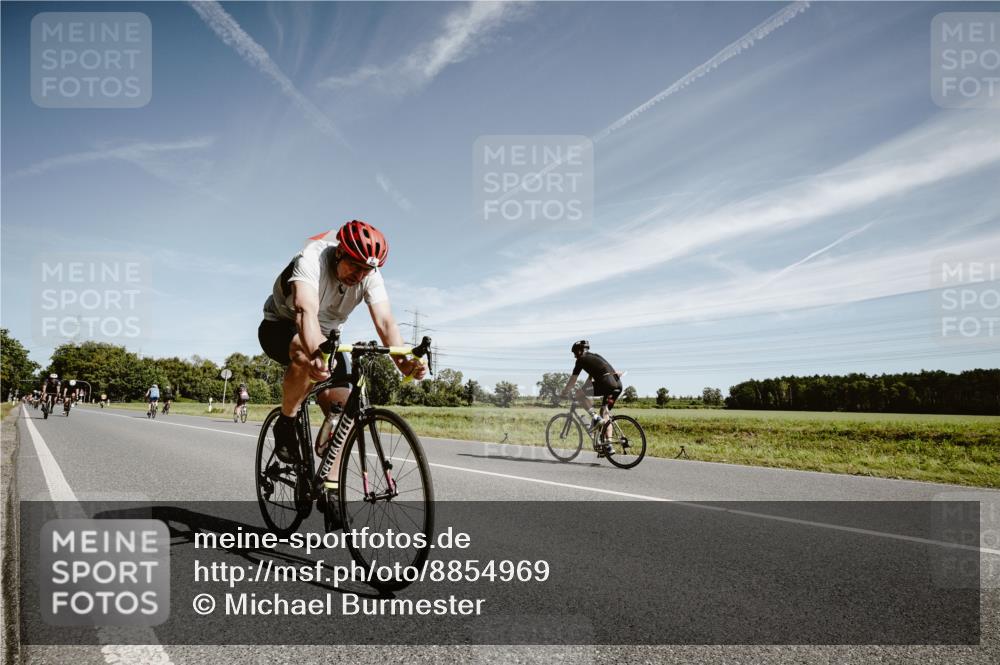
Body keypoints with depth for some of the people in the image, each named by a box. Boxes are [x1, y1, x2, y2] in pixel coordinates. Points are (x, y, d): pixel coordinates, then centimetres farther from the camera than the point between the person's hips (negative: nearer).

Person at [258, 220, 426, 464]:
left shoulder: (370, 276, -17)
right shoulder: (312, 259, -32)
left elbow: (385, 322, -28)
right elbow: (307, 311, -48)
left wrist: (403, 361, -47)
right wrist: (316, 353, -68)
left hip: (325, 336, 5)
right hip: (280, 326, -5)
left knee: (342, 408, -11)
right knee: (307, 356, -40)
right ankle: (285, 424, -16)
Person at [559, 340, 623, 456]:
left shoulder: (582, 360, 8)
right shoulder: (595, 357, 30)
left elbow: (572, 380, 11)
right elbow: (590, 378, 38)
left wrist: (563, 393, 22)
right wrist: (583, 390, 45)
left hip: (607, 383, -8)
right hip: (618, 385, 9)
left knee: (579, 393, 2)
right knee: (605, 413, 16)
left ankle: (595, 418, -6)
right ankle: (607, 446, 13)